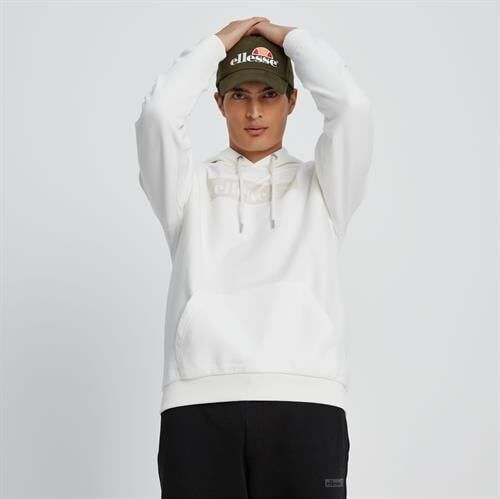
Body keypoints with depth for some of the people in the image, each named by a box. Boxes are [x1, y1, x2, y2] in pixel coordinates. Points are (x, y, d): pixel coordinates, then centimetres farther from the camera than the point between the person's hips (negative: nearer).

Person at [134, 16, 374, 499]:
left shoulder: (320, 185, 20)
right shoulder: (191, 186, 19)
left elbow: (351, 106, 3)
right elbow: (158, 114, 1)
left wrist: (289, 36, 17)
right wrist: (219, 41, 14)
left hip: (305, 399, 0)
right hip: (199, 401, 0)